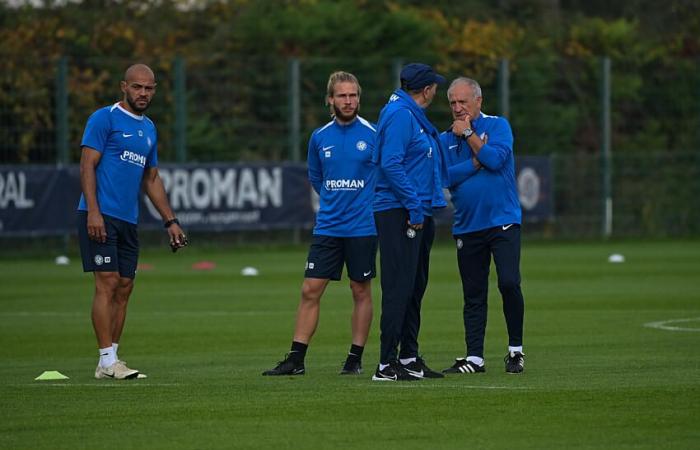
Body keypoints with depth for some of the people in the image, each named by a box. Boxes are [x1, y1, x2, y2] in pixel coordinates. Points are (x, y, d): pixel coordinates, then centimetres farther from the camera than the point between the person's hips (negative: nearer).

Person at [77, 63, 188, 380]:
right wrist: (93, 211, -20)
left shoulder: (149, 129, 18)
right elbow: (87, 164, -10)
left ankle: (112, 357, 9)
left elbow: (151, 179, 25)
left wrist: (170, 221, 21)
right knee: (108, 283, -11)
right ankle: (107, 362, -11)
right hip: (101, 216, -7)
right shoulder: (104, 118, -4)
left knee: (124, 288, 5)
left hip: (128, 221, 7)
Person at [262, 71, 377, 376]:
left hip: (362, 228, -3)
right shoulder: (319, 137, 5)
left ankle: (355, 359, 13)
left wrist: (364, 203, 4)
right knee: (310, 291, -1)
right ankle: (296, 360, 2)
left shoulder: (374, 135, -5)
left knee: (361, 291, 4)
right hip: (327, 226, 3)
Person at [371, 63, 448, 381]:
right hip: (399, 212, -11)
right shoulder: (400, 115, -13)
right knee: (399, 288, -11)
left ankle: (409, 358, 19)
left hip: (418, 213, 11)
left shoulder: (413, 116, 19)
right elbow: (391, 164, -20)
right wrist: (414, 208, -20)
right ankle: (387, 364, -11)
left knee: (414, 287, 13)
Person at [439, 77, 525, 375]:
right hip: (466, 226, 4)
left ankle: (515, 350, 0)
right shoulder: (446, 140, 11)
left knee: (509, 283, -15)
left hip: (502, 222, -4)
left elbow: (495, 158, -15)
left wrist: (468, 133, -7)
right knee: (473, 295, 6)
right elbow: (446, 177, -4)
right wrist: (477, 162, -11)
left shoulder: (497, 126, 3)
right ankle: (474, 357, 9)